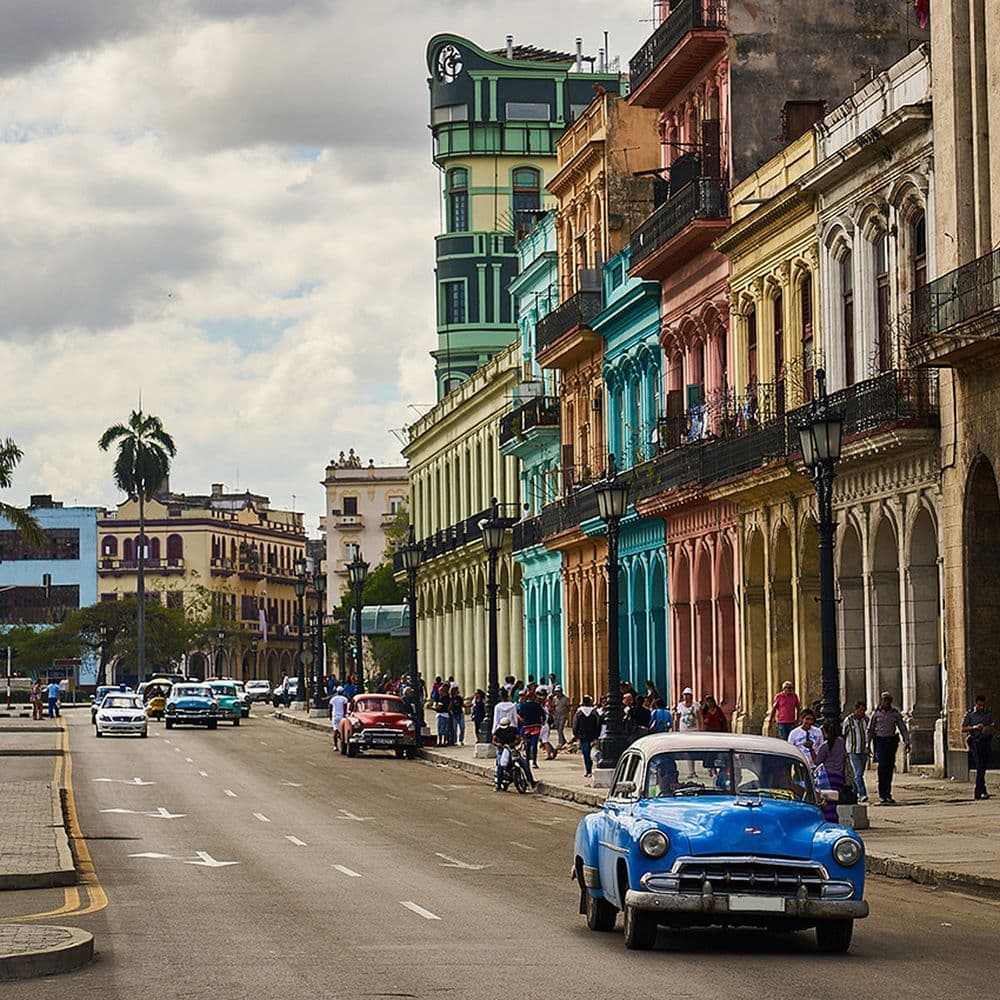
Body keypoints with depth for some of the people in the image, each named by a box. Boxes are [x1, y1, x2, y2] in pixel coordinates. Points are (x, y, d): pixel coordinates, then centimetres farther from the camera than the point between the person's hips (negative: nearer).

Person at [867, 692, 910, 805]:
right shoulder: (876, 713, 1)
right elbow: (870, 730, 5)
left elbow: (903, 728, 6)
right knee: (882, 766, -13)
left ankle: (887, 794, 11)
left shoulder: (896, 713, 4)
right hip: (880, 741, -2)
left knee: (890, 768, 3)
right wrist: (868, 745, 0)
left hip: (891, 741, 2)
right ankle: (882, 795, -9)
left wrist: (907, 742, -3)